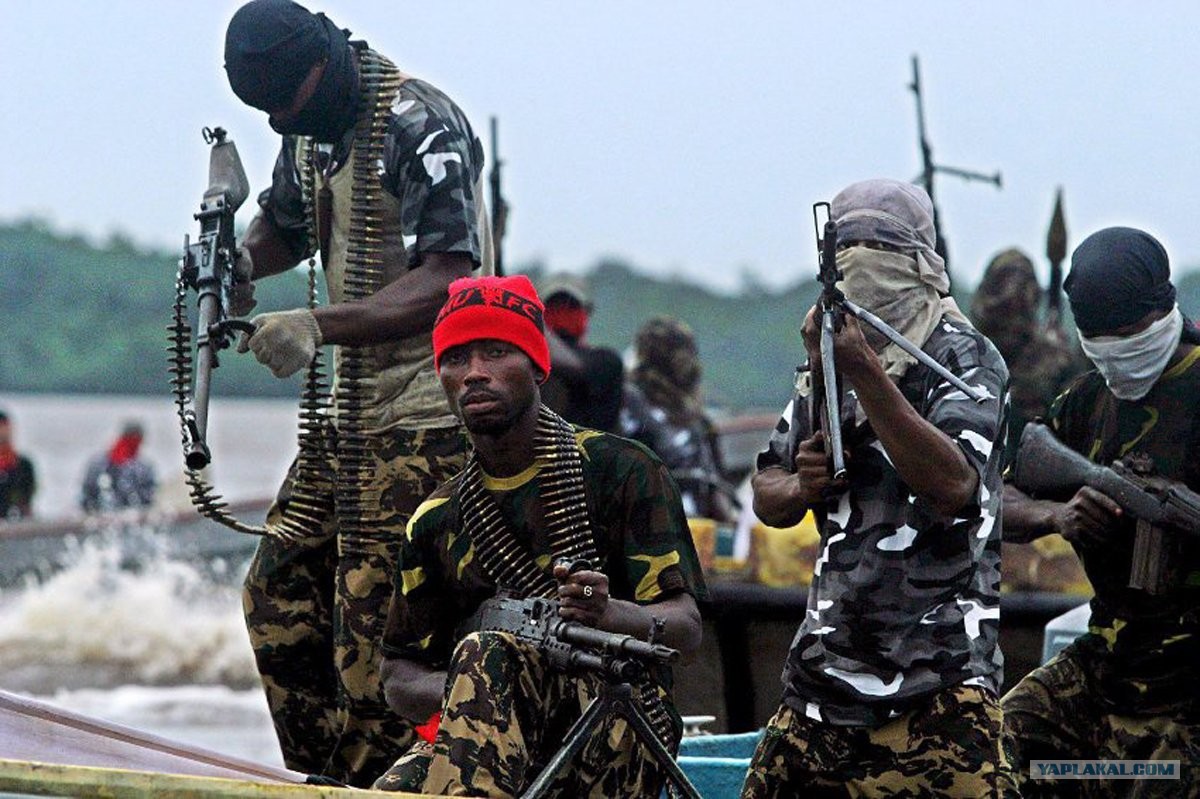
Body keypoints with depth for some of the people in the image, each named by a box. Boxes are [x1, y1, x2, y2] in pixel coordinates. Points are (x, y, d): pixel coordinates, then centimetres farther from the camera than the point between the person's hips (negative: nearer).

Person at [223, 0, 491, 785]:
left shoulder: (421, 126, -18)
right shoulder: (314, 128, 9)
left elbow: (446, 280, -25)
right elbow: (288, 223, 25)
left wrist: (320, 326, -34)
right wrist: (241, 259, 1)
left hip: (426, 416, -9)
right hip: (353, 409, 9)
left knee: (374, 617, -12)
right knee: (279, 590, 8)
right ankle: (321, 780, 16)